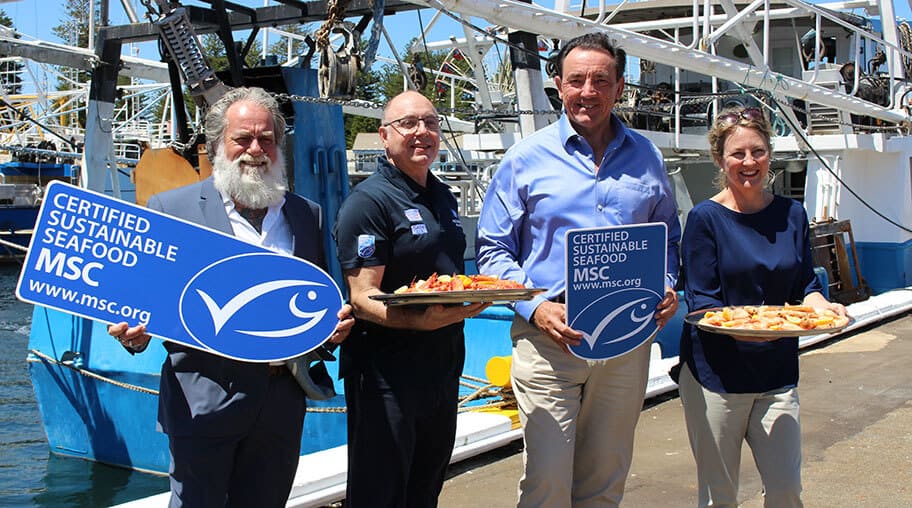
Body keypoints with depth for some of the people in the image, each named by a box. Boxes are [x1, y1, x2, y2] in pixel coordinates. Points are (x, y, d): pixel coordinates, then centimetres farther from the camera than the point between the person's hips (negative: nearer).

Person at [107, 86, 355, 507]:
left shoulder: (307, 214, 11)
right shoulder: (170, 208, 1)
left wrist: (335, 324, -5)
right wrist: (135, 334, -19)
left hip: (280, 405, 3)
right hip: (203, 402, -3)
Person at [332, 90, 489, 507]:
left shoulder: (443, 198, 13)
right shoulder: (368, 201, -13)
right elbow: (363, 298, -18)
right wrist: (420, 320, -35)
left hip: (444, 366, 8)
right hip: (386, 374, -8)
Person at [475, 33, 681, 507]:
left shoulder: (646, 158, 10)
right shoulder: (527, 158, 0)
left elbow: (668, 236, 21)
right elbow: (493, 248, 1)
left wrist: (666, 287, 1)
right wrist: (534, 307, -14)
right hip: (548, 338, -3)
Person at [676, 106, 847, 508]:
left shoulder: (791, 214, 6)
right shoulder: (706, 218, -7)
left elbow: (805, 286, 8)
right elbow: (700, 301, -11)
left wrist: (823, 306, -15)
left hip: (777, 371, 4)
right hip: (715, 372, -3)